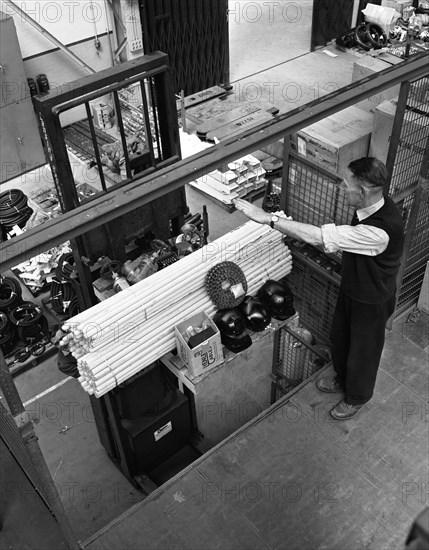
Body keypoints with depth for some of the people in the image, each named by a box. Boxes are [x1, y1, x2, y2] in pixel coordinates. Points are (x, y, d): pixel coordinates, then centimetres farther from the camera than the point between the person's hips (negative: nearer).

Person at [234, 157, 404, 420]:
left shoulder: (381, 229, -44)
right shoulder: (373, 203, -15)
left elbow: (320, 237, -44)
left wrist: (268, 218, -42)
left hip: (372, 302, -8)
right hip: (351, 287, 8)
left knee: (363, 350, 19)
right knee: (339, 337, 29)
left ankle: (357, 396, 48)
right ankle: (342, 378, 58)